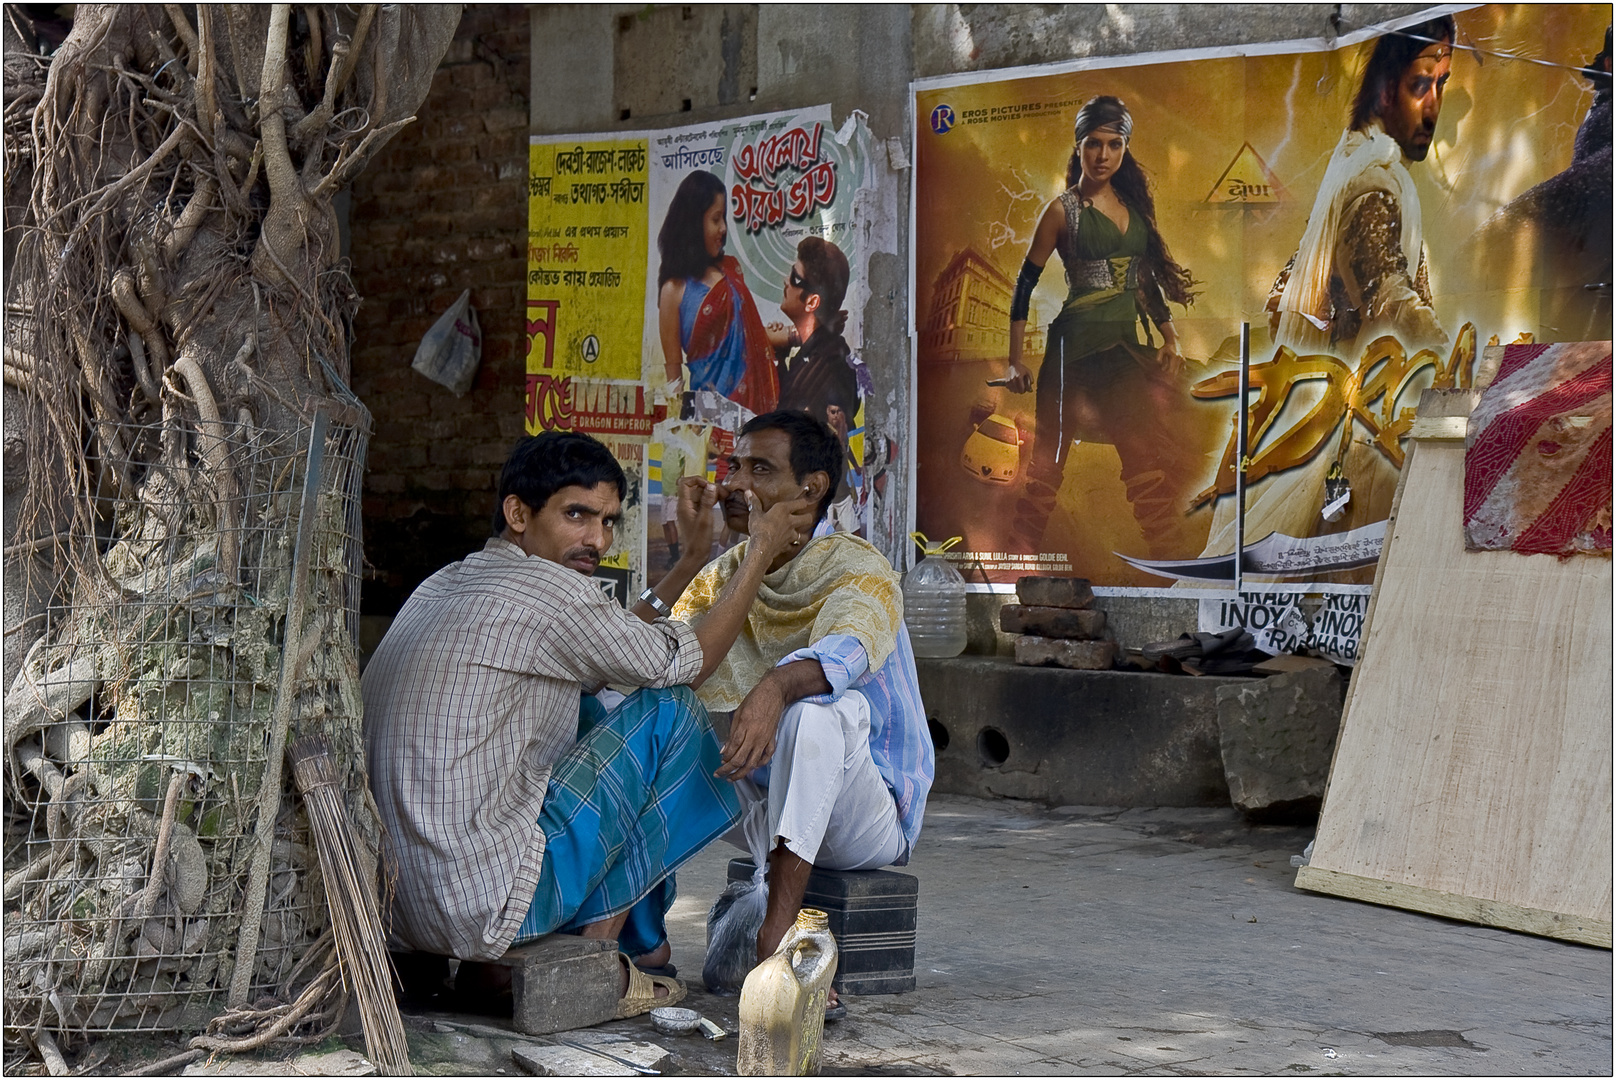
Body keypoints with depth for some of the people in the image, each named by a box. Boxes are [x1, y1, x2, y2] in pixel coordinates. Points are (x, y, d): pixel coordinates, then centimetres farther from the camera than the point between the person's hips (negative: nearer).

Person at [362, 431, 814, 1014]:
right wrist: (761, 549, 14)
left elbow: (615, 649, 29)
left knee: (588, 706, 27)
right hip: (477, 910, -9)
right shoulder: (547, 590, -12)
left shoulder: (446, 584, 15)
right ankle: (599, 948, 8)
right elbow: (692, 660, 3)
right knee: (671, 709, 3)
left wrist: (693, 556, 29)